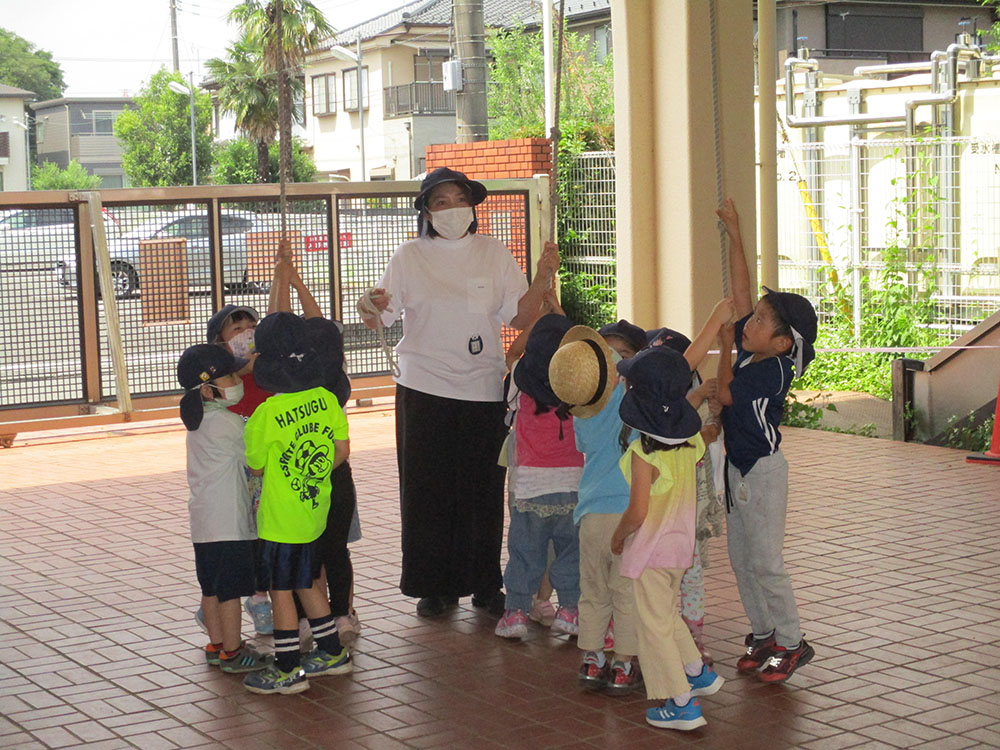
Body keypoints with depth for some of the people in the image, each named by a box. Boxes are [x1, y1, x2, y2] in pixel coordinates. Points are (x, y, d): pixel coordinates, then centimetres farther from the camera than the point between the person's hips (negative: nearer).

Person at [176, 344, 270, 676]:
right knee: (231, 588, 0)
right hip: (229, 521, -9)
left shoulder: (198, 419, 10)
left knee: (212, 587, 16)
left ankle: (216, 645, 26)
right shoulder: (227, 422, -18)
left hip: (203, 521, 9)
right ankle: (232, 653, 8)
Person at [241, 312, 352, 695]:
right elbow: (342, 450, 3)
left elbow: (256, 466, -8)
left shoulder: (267, 414, -21)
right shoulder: (326, 399, -5)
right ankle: (333, 653, 31)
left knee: (280, 590, 5)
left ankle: (287, 671, 12)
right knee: (308, 582, 21)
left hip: (280, 519, -6)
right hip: (316, 511, 6)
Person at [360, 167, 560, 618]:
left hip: (484, 389, 1)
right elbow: (377, 321, 0)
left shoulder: (493, 253, 7)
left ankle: (485, 585, 18)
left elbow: (520, 317, 4)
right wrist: (374, 307, -22)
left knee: (484, 491, 4)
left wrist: (543, 277, -10)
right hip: (424, 390, -1)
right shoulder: (409, 257, 4)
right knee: (427, 491, 1)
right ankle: (435, 588, 14)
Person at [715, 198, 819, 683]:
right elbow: (741, 292, 5)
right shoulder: (752, 351, -1)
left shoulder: (772, 371, -22)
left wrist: (726, 345, -4)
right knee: (741, 558, 14)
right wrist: (734, 235, 6)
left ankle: (791, 642, 8)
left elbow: (725, 393, -15)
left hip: (762, 471, -9)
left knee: (764, 561, -3)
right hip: (737, 466, 9)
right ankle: (762, 633, 24)